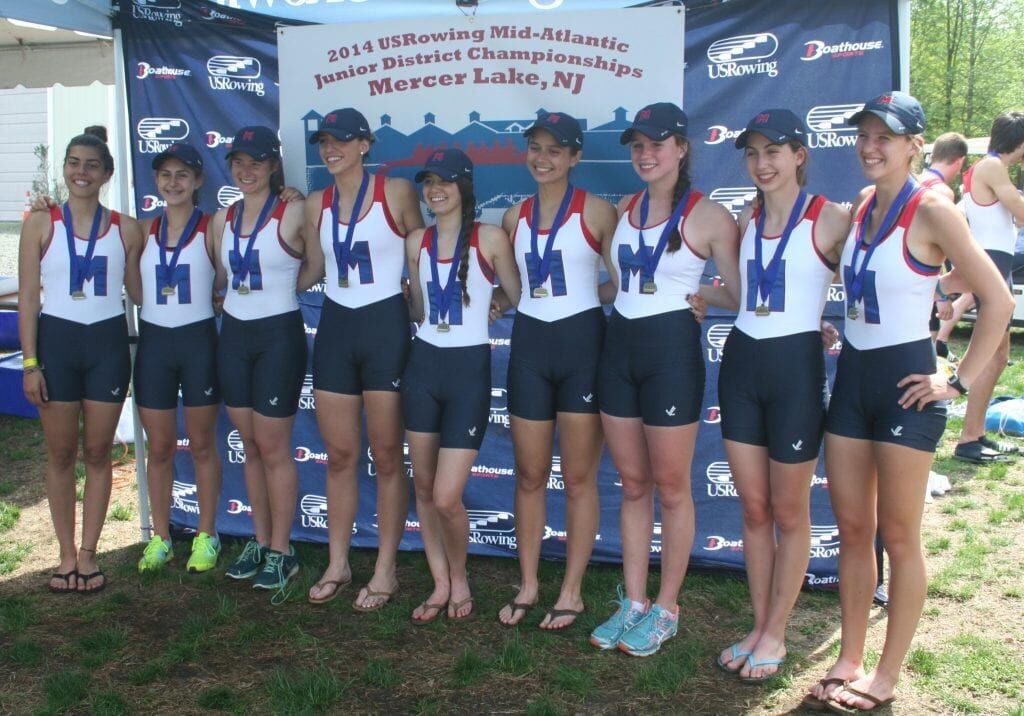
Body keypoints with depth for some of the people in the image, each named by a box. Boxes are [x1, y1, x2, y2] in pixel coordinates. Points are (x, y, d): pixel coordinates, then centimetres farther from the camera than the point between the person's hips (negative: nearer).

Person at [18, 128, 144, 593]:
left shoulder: (125, 229, 3)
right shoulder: (41, 224, 0)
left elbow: (139, 291, 8)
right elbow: (28, 298, -1)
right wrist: (30, 363, -6)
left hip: (108, 344, 1)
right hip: (56, 341, -1)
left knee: (97, 452, 7)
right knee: (61, 454, 7)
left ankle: (88, 553, 18)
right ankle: (66, 554, 19)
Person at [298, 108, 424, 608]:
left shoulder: (396, 192, -5)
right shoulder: (316, 204, 8)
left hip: (385, 325, -4)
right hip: (335, 327, 4)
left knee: (386, 456, 4)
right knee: (339, 454, 10)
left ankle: (385, 570, 15)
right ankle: (337, 564, 23)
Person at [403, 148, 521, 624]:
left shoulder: (489, 238, -6)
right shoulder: (417, 241, 8)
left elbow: (519, 299, 1)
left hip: (468, 370, -5)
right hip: (423, 365, 5)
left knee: (447, 497, -8)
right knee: (424, 486, 8)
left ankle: (459, 578, 19)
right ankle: (440, 585, 24)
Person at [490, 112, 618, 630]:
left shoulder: (596, 211, -4)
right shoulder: (515, 216, 10)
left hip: (581, 340, -4)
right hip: (529, 342, 4)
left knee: (579, 477, 5)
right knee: (529, 475, 10)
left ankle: (572, 592, 17)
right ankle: (527, 585, 23)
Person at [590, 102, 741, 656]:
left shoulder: (708, 216, -6)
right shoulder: (623, 210, 11)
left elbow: (741, 294, -6)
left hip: (672, 348, -5)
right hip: (619, 346, 6)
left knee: (671, 487, 5)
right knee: (633, 484, 12)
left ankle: (666, 610, 20)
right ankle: (633, 603, 23)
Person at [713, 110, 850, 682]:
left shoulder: (830, 220, -9)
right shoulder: (748, 220, 9)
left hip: (796, 366, -5)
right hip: (741, 362, 5)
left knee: (789, 513, 8)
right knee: (753, 508, 13)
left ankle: (776, 635, 23)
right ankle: (759, 626, 27)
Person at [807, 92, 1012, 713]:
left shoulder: (931, 211, -12)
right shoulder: (860, 207, 8)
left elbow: (998, 300, -13)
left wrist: (960, 382, -12)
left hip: (904, 382, -6)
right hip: (852, 375, 7)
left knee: (898, 535, 5)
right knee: (852, 528, 12)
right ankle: (849, 660, 24)